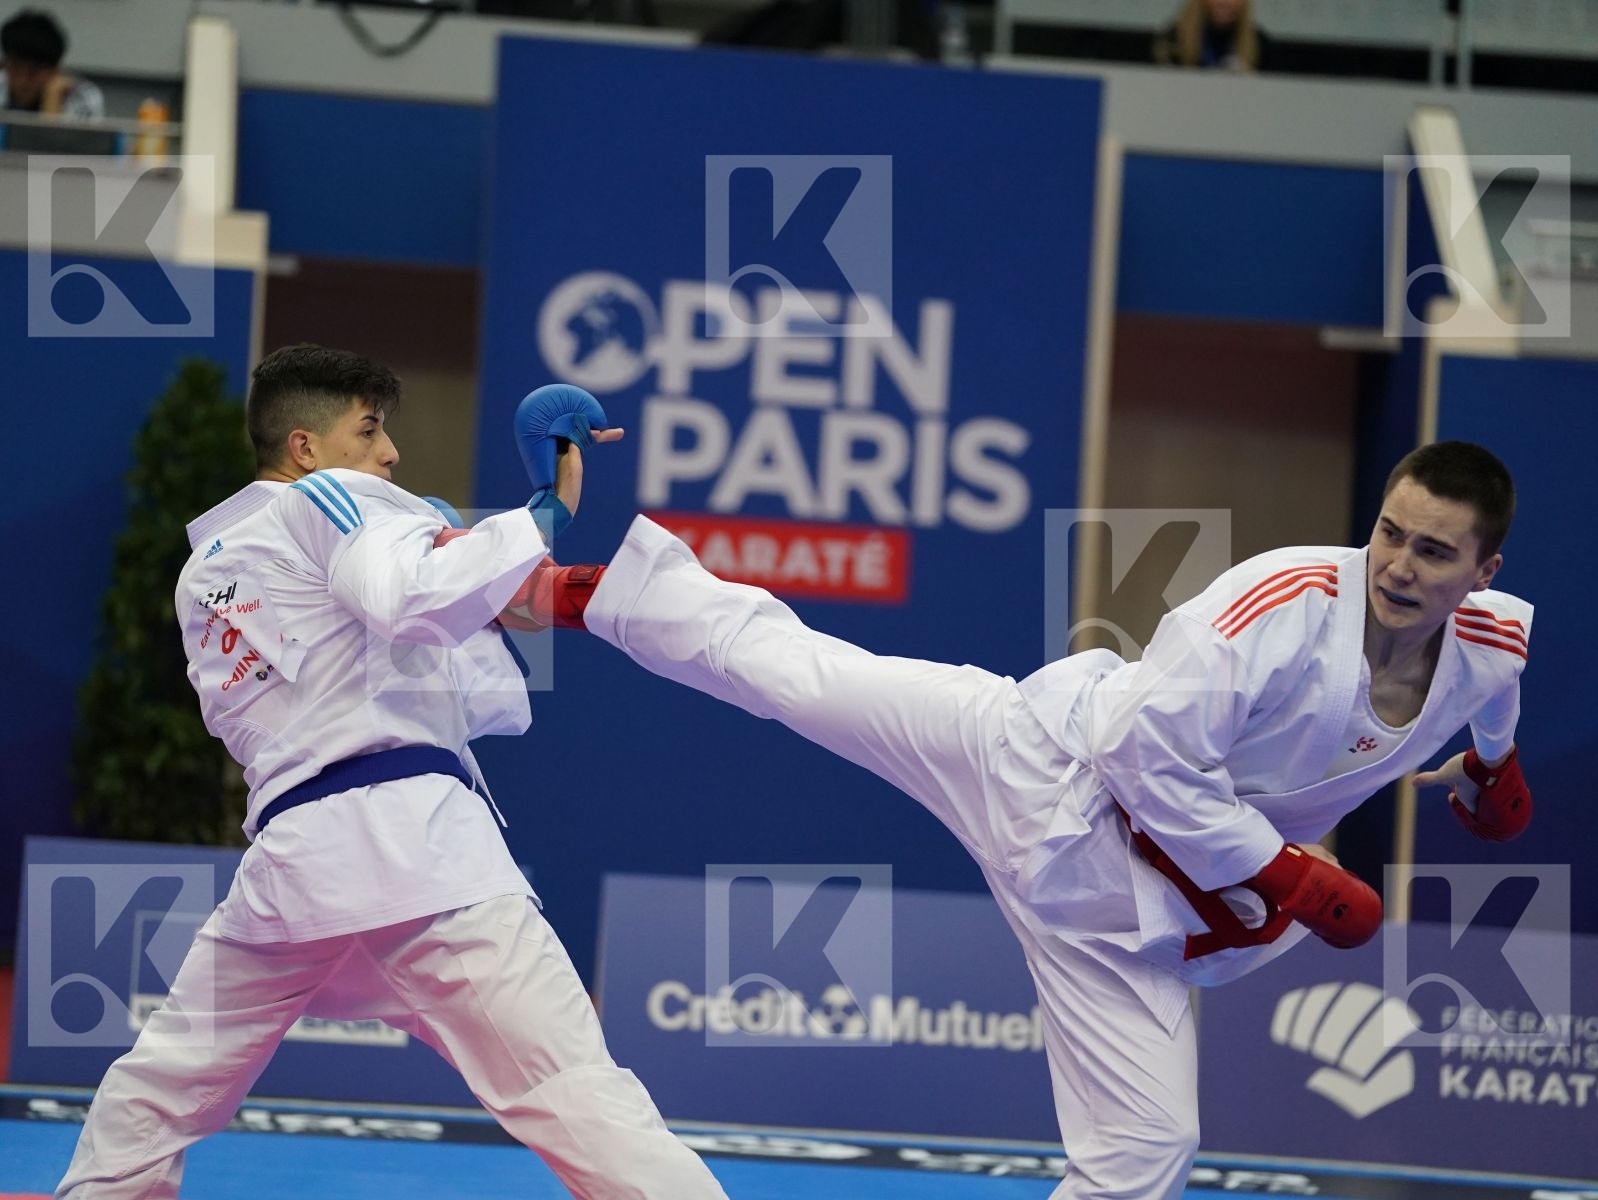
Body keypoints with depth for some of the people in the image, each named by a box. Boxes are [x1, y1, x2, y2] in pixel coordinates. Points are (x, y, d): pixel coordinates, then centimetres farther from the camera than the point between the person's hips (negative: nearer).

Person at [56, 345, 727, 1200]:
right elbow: (418, 598, -17)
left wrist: (497, 613, 26)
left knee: (161, 1085, 24)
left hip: (290, 855, 6)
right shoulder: (331, 500, 5)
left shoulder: (203, 574, 27)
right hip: (411, 834, -6)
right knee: (576, 1093, -14)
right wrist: (546, 513, -10)